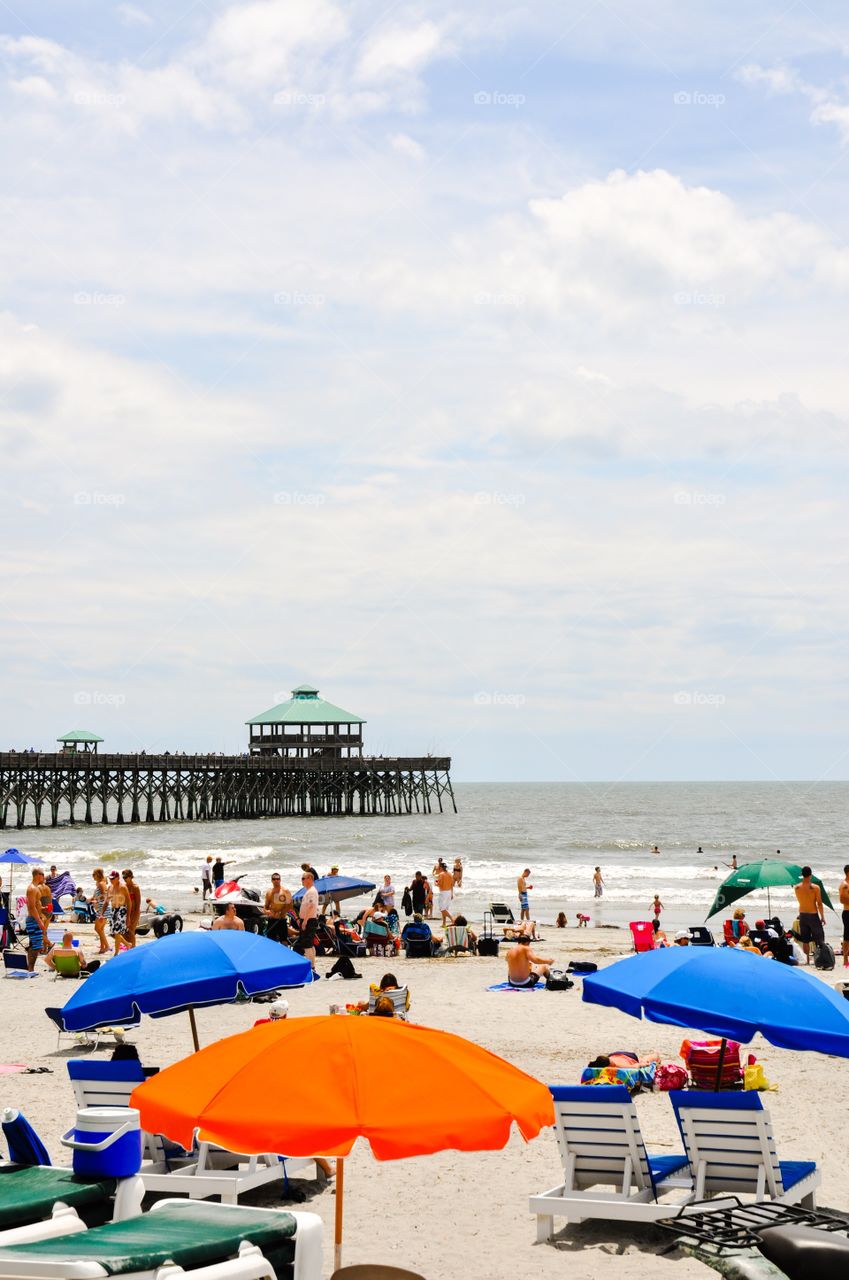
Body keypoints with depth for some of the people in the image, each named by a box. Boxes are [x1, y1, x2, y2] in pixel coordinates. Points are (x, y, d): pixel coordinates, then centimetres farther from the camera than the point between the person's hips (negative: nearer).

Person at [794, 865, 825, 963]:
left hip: (802, 915, 4)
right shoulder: (815, 887, -13)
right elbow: (819, 903, -10)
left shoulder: (797, 888, -3)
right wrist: (822, 917, -3)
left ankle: (807, 959, 12)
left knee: (805, 940, 10)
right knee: (819, 939, 5)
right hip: (813, 915, -4)